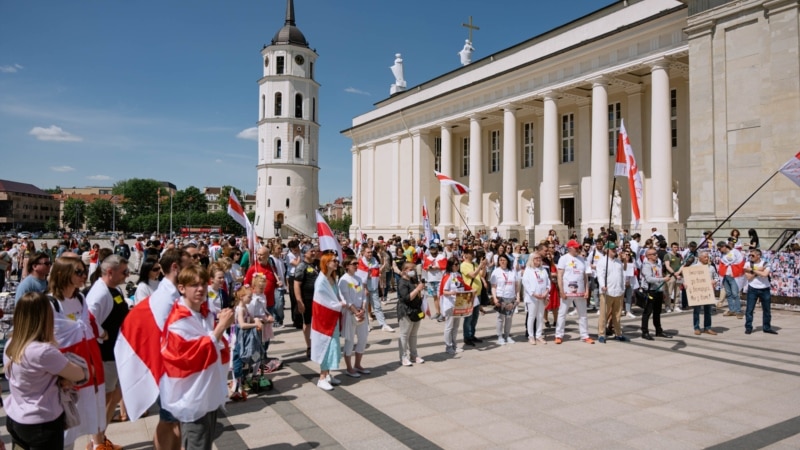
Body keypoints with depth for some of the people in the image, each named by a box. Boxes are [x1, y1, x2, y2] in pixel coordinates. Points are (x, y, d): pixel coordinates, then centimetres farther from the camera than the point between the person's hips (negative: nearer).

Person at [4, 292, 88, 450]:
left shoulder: (10, 346, -2)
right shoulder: (43, 351, -27)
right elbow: (78, 375, -16)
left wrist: (60, 379, -6)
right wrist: (65, 377, 6)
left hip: (13, 419, 8)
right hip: (42, 424, -7)